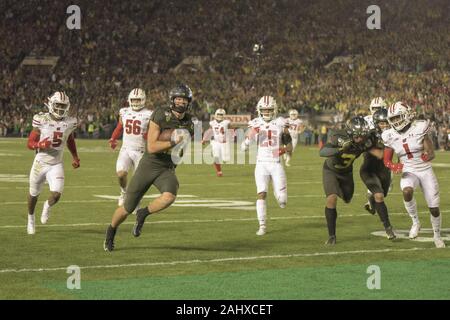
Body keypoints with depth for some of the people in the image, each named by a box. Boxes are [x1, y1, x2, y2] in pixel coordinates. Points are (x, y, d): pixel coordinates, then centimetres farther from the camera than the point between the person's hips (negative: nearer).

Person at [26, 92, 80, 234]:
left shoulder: (69, 122, -4)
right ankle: (31, 219, 44)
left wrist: (75, 157, 16)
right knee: (34, 194, 16)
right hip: (40, 163, -1)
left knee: (56, 195, -16)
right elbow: (30, 143, -9)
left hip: (56, 165, 1)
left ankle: (48, 206, 21)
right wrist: (41, 144, -28)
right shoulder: (42, 120, -13)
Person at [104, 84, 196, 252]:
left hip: (167, 170, 3)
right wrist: (173, 142, -30)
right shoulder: (160, 115, -16)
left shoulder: (190, 122, 1)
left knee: (169, 197, -31)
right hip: (148, 165, -3)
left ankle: (143, 214, -2)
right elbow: (151, 147, -21)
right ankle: (111, 231, 37)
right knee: (127, 208, 6)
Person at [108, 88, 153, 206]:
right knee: (121, 174, -17)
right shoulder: (124, 112, 7)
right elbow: (119, 129, 20)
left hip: (140, 151, -2)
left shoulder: (148, 115, -5)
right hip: (125, 149, 2)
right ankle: (124, 192, 13)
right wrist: (113, 139, 5)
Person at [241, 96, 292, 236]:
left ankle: (279, 193, 33)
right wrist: (251, 135, -19)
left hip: (276, 164, 0)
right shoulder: (255, 124, 2)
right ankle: (262, 226, -6)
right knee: (261, 194, -13)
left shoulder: (280, 124, 2)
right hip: (261, 164, 0)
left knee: (282, 201, -3)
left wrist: (285, 149, -13)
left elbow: (290, 145, 9)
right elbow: (244, 147, -2)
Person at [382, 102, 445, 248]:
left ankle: (437, 236, 28)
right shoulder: (391, 136, -6)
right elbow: (387, 160, 1)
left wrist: (427, 156, -37)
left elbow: (431, 153, -13)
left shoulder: (419, 128, -14)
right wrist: (394, 166, -21)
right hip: (408, 172, 1)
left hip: (425, 170, -1)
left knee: (434, 208, 1)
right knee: (407, 192, -34)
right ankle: (415, 222, -11)